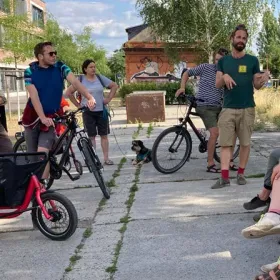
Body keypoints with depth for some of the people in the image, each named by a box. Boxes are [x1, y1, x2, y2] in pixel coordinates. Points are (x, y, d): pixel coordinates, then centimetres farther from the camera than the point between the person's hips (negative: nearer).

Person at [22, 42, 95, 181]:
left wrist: (90, 97, -38)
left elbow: (75, 82, -21)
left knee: (42, 153, -17)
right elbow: (34, 96, -16)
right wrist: (43, 117, -29)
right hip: (33, 116, 1)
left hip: (51, 117, -1)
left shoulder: (60, 67, -6)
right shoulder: (30, 71, -8)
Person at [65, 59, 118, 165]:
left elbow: (114, 86, 12)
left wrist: (108, 99, 5)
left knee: (104, 135, 4)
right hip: (88, 112, -2)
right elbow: (68, 92, 1)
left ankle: (106, 158, 10)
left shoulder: (100, 78, 3)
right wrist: (78, 104, -1)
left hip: (101, 111, 2)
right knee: (91, 136, 3)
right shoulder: (80, 80, -3)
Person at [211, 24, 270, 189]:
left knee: (245, 142, 4)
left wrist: (264, 79, -18)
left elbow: (257, 85, 4)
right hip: (228, 108, 1)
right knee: (226, 143, -3)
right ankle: (225, 177, -3)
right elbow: (217, 85, 4)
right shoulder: (223, 61, 9)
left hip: (247, 108, -1)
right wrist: (224, 77, -17)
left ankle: (241, 173, 17)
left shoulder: (253, 61, 5)